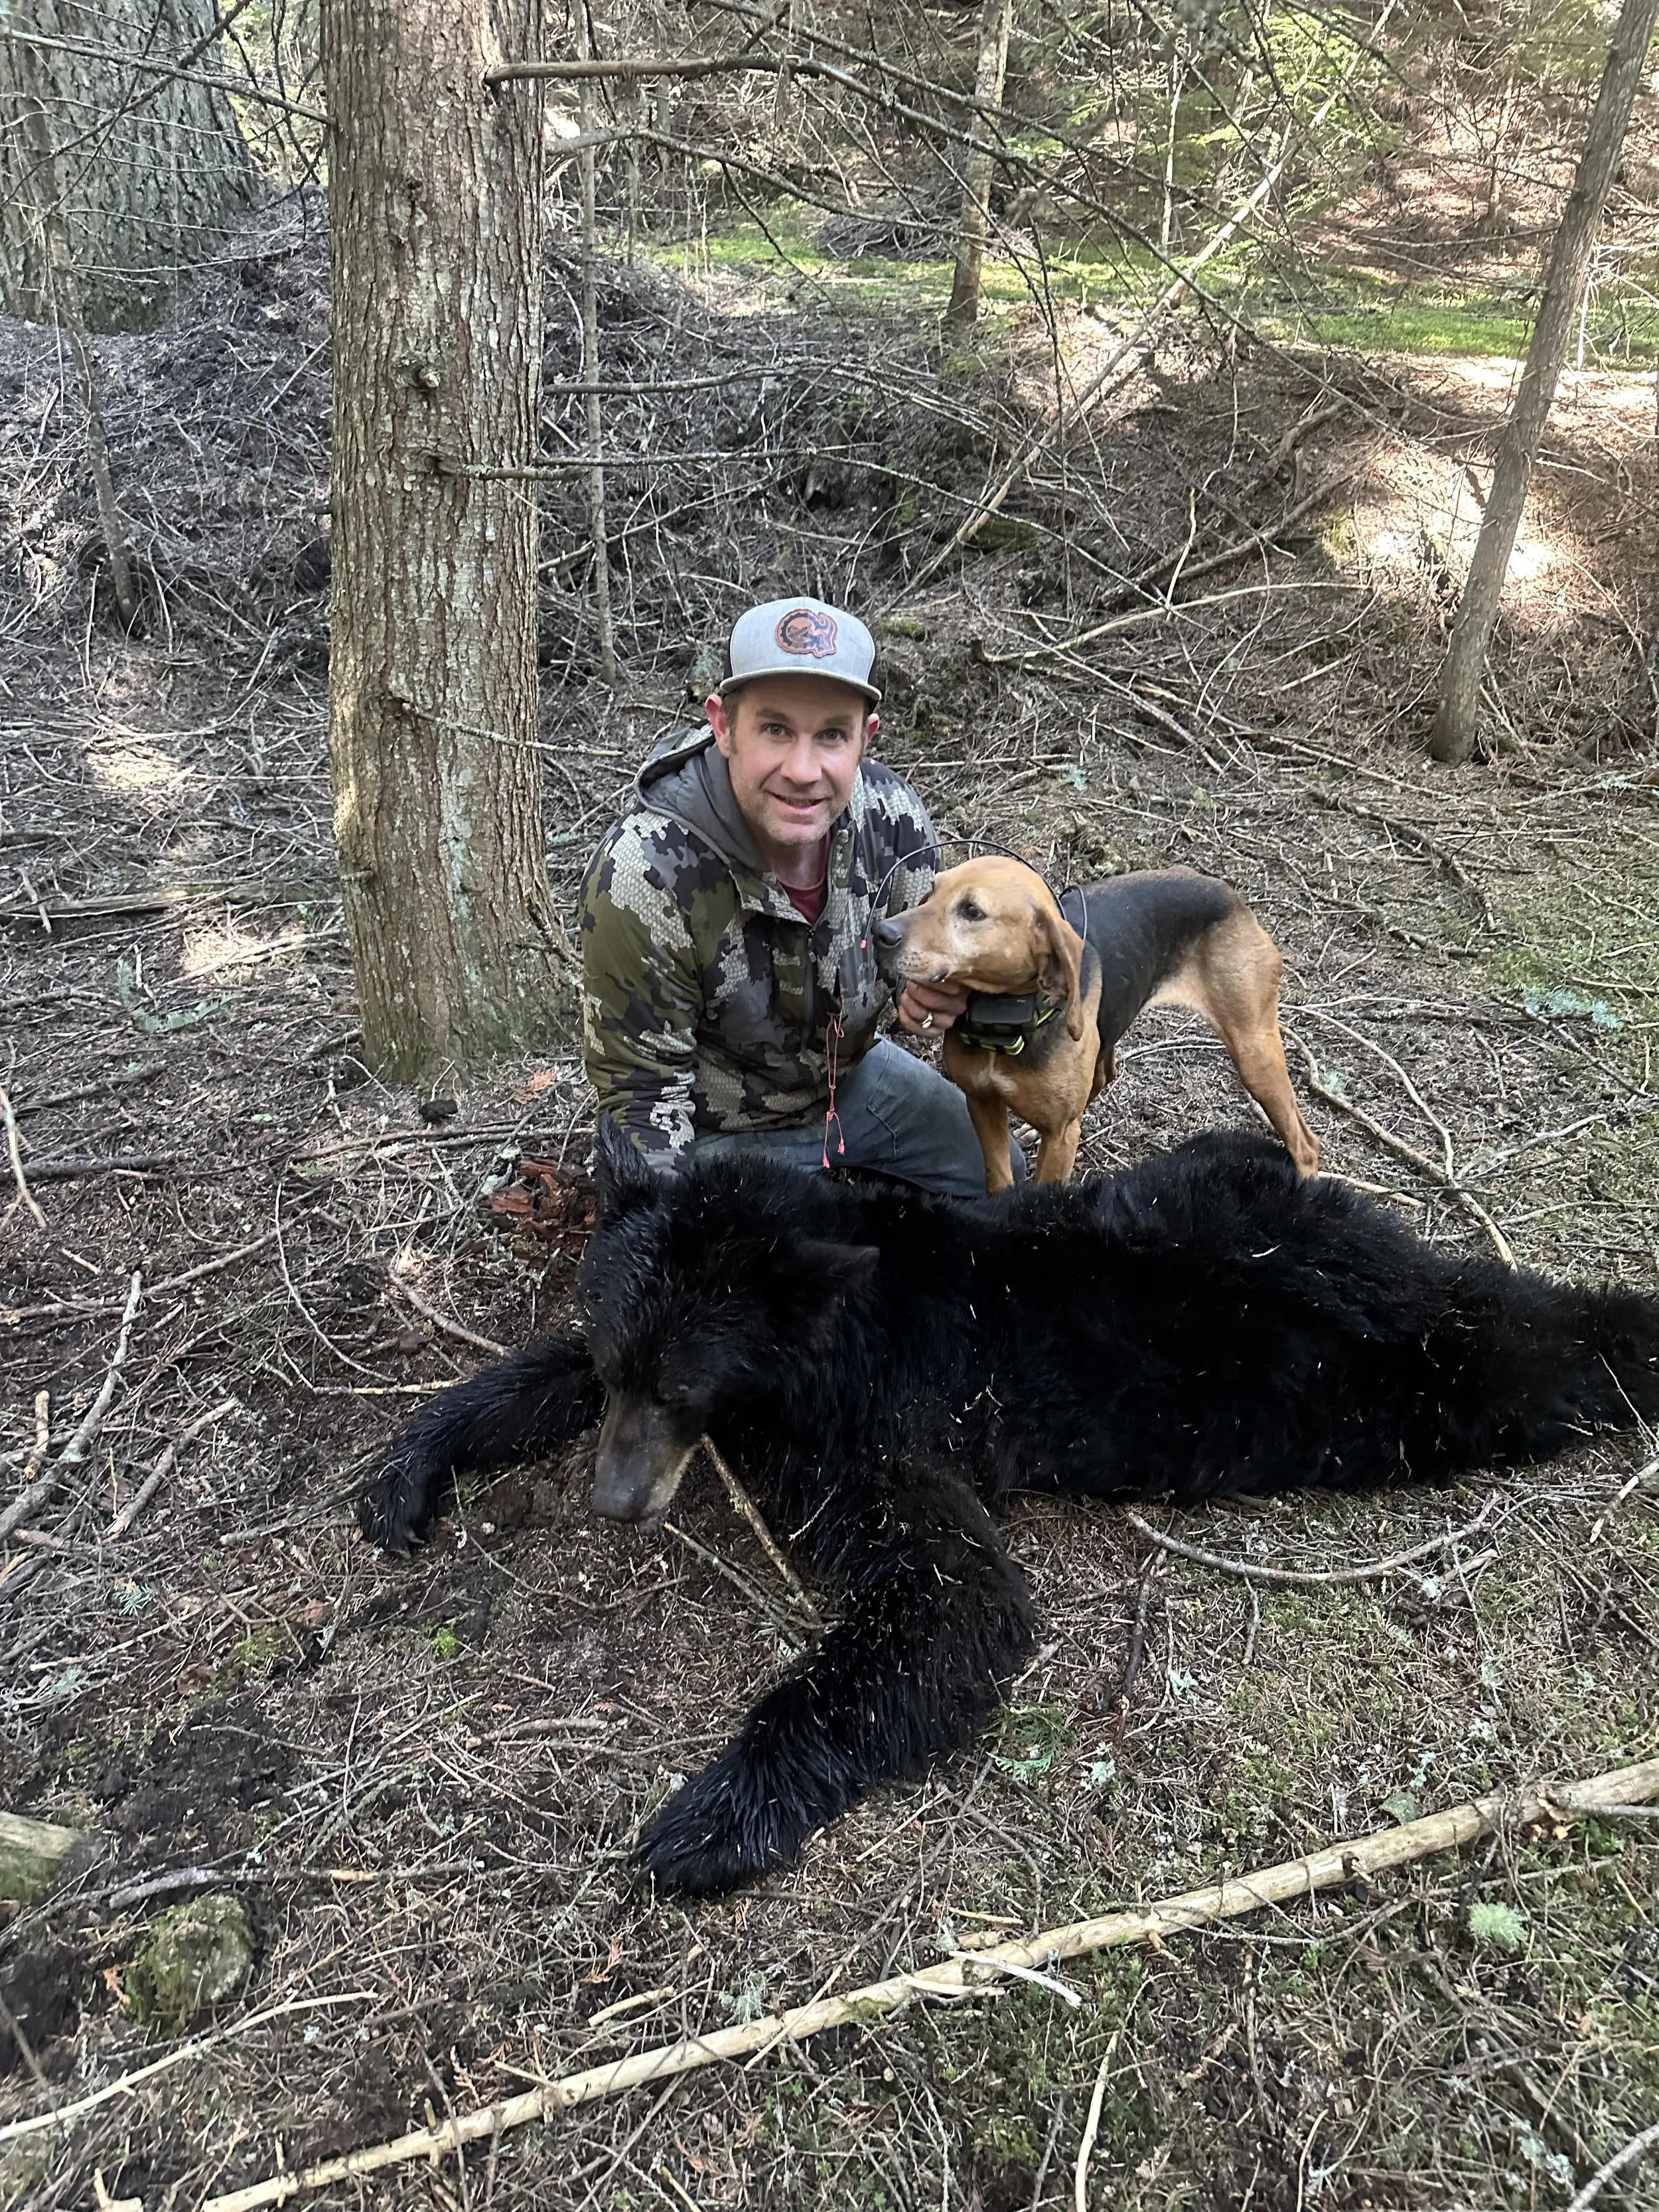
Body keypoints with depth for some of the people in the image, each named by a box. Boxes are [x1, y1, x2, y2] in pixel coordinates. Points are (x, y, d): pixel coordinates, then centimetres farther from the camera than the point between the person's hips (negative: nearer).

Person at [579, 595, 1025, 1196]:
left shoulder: (891, 813, -19)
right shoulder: (642, 879, -33)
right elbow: (644, 1097, -23)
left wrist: (934, 997, -21)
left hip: (852, 1074, 6)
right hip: (722, 1131, -5)